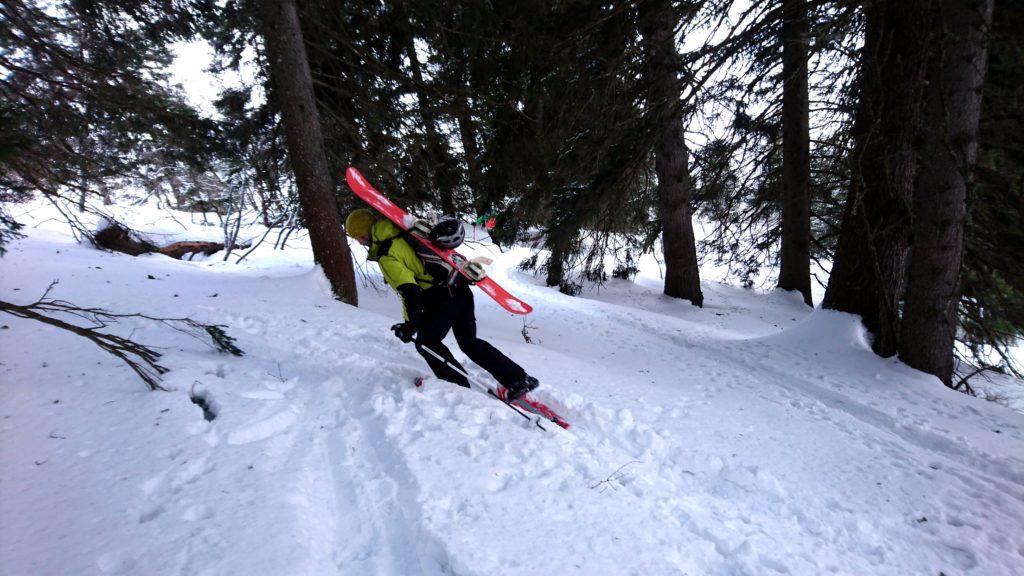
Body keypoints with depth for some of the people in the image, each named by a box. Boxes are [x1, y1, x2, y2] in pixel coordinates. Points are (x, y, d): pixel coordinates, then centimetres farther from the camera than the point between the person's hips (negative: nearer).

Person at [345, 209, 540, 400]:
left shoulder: (386, 256, -14)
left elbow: (409, 291, -22)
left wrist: (411, 325, -14)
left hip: (442, 297, -9)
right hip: (461, 286, 9)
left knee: (426, 343, 11)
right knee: (470, 343, 16)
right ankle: (520, 380, 16)